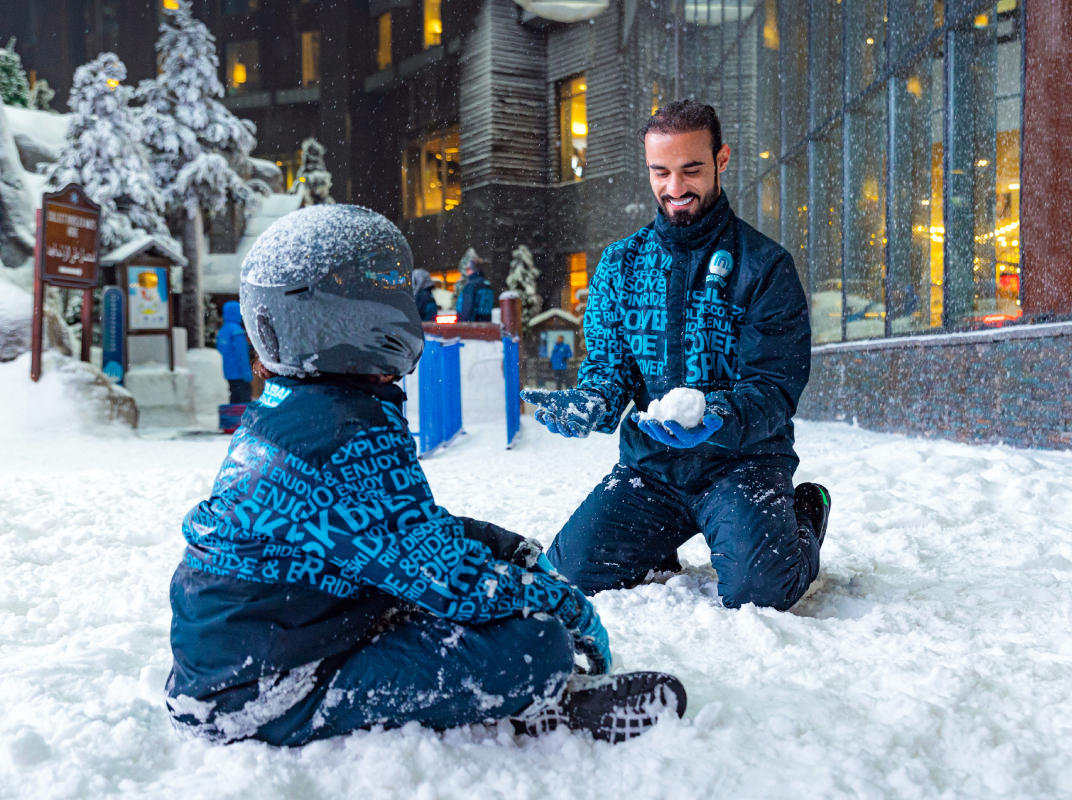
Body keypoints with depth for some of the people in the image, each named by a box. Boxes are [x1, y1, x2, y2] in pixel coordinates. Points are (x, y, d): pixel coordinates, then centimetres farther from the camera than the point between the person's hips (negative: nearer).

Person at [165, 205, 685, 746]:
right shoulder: (355, 438, -24)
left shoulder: (281, 410, 9)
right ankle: (539, 707, 7)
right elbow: (451, 578, -22)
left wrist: (513, 548, 12)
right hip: (270, 705, -10)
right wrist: (568, 604, -6)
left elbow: (411, 526, 18)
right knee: (535, 642, -20)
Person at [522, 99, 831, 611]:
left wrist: (716, 417, -33)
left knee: (757, 588, -24)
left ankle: (803, 518, 12)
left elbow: (776, 388, -11)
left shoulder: (765, 266, -5)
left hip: (742, 459, -3)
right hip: (649, 463, 3)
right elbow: (608, 367, 5)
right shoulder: (619, 265, 8)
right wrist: (586, 406, -19)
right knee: (571, 567, -15)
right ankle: (658, 547, 19)